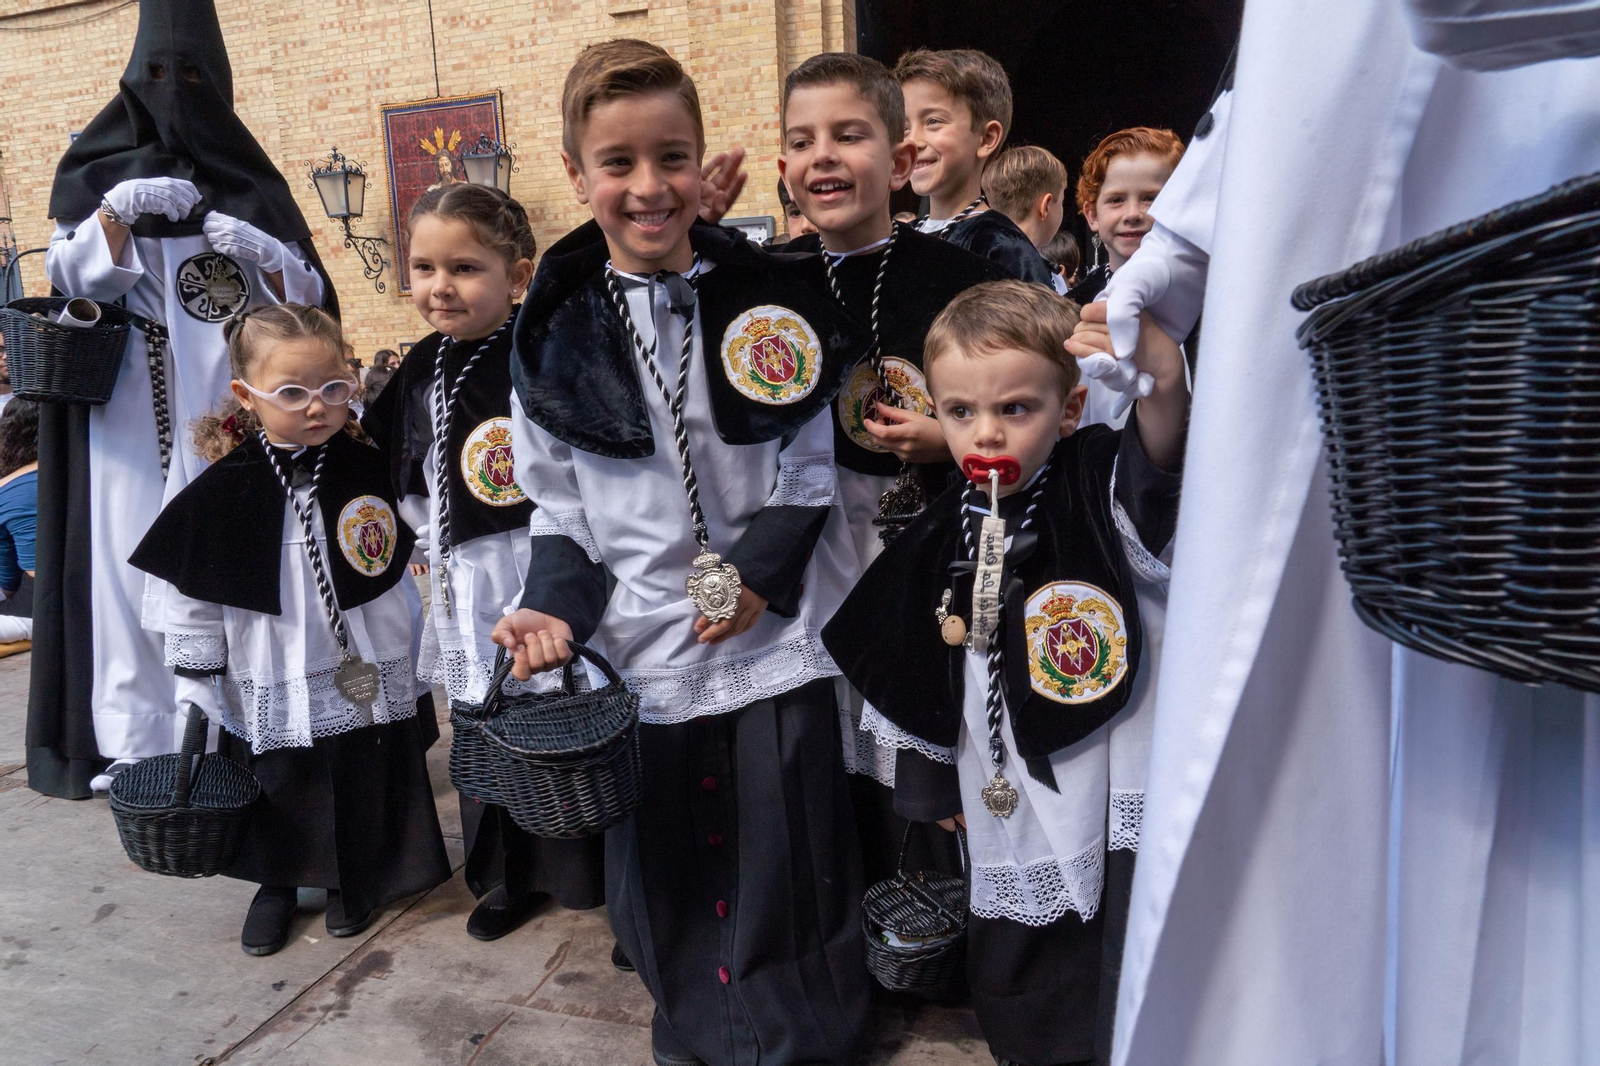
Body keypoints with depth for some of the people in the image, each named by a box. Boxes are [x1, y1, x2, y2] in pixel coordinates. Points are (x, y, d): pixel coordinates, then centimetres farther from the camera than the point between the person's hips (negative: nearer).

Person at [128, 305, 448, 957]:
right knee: (276, 791, 17)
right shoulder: (223, 493, -10)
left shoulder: (371, 470, -6)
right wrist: (195, 693, -1)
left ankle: (353, 882, 39)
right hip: (269, 695, 0)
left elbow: (401, 578, 4)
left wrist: (414, 667, 7)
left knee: (365, 789, 14)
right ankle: (275, 885, 43)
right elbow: (191, 601, -3)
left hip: (367, 684, 1)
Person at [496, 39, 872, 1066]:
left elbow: (813, 461, -1)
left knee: (790, 852, 9)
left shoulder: (768, 293, -3)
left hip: (776, 630, -1)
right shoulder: (558, 325, 2)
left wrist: (760, 576, -12)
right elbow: (557, 494, 7)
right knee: (660, 857, 16)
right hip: (643, 638, 2)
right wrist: (556, 601, -8)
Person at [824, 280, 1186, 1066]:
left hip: (1109, 785, -4)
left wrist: (1165, 379, -54)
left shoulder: (1097, 492, -11)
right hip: (1006, 805, 4)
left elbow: (1158, 462, -35)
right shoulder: (945, 536, -1)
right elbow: (923, 676, 9)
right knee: (1015, 983, 21)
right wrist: (936, 781, 16)